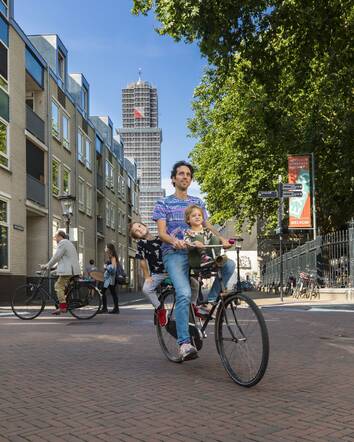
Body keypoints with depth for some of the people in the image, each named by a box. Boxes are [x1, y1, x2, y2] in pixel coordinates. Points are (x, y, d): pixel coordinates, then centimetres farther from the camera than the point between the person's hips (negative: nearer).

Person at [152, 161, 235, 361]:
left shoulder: (198, 202, 18)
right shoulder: (164, 203, 5)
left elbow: (208, 226, 12)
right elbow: (162, 232, -6)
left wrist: (222, 238, -10)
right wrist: (175, 241, -28)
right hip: (174, 254, -4)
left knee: (229, 264, -20)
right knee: (184, 294, -27)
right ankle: (184, 343, -25)